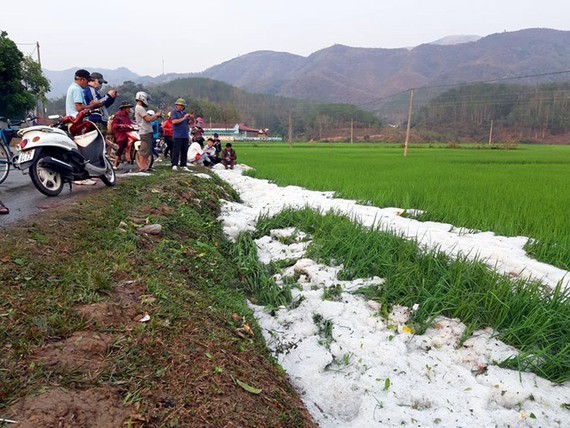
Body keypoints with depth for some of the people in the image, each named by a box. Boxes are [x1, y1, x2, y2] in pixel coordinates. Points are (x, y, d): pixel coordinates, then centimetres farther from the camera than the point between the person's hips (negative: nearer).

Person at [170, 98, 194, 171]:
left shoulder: (184, 113, 20)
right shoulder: (174, 112, 1)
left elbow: (190, 123, 18)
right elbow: (174, 121, -14)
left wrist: (192, 118, -3)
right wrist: (183, 118, -14)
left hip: (185, 135, 6)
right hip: (177, 136, -6)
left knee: (184, 151, 5)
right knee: (176, 151, -7)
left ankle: (183, 165, 8)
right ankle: (174, 165, -4)